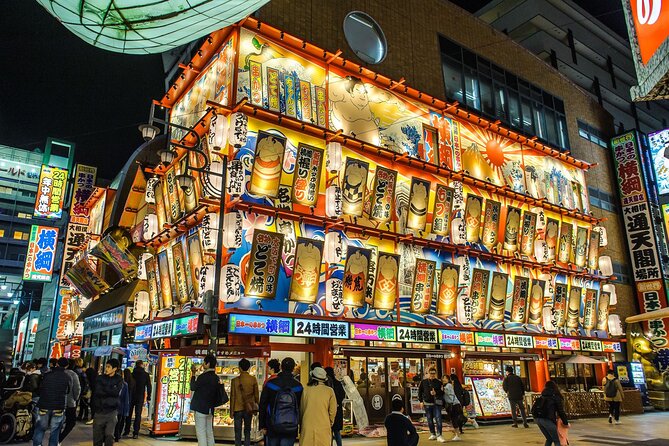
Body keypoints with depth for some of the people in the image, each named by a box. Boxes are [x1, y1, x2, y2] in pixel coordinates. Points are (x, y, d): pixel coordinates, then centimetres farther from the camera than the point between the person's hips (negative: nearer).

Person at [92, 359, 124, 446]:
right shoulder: (100, 378, 3)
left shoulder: (119, 379, 1)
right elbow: (97, 391, -9)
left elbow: (117, 392, -12)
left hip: (112, 411, -2)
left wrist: (104, 388, -7)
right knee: (97, 435, 8)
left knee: (109, 435, -10)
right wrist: (111, 392, -11)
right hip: (99, 410, 2)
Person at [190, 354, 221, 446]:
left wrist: (193, 375, 0)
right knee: (209, 432, 12)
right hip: (210, 409, 7)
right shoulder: (216, 377, 8)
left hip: (201, 408, -7)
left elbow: (193, 388, -5)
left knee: (201, 432, -4)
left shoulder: (203, 376, -16)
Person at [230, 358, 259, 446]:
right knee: (247, 431, 12)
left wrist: (231, 411, 3)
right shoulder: (253, 379, -5)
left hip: (238, 409, -2)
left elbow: (232, 396, -5)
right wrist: (256, 408, 14)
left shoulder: (235, 380, -9)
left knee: (238, 432, 6)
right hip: (249, 409, 2)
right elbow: (256, 395, 1)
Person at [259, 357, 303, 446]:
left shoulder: (270, 384, -4)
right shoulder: (298, 386, -4)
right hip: (290, 430, 0)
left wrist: (262, 425, 6)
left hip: (272, 429, 0)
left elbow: (262, 406, -1)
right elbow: (301, 408, 1)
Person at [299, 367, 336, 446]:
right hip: (324, 428, -1)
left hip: (307, 428, 1)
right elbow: (333, 411, 1)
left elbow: (301, 410, 7)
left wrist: (301, 424, 21)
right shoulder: (329, 391, -3)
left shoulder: (306, 390, -2)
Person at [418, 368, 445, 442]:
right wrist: (421, 401, 4)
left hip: (436, 403, -2)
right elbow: (420, 391, 9)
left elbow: (442, 392, 0)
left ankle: (439, 435, -8)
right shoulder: (423, 382, 5)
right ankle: (433, 434, 23)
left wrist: (436, 393, -18)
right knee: (430, 420, 10)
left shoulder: (438, 382, 1)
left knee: (438, 419, -10)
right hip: (427, 403, 2)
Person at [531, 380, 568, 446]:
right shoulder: (556, 396, 8)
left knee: (549, 439, 21)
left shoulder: (543, 396, 24)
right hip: (547, 419, -6)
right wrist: (566, 423, 13)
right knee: (556, 440, 4)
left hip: (537, 418, 6)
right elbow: (561, 411, 3)